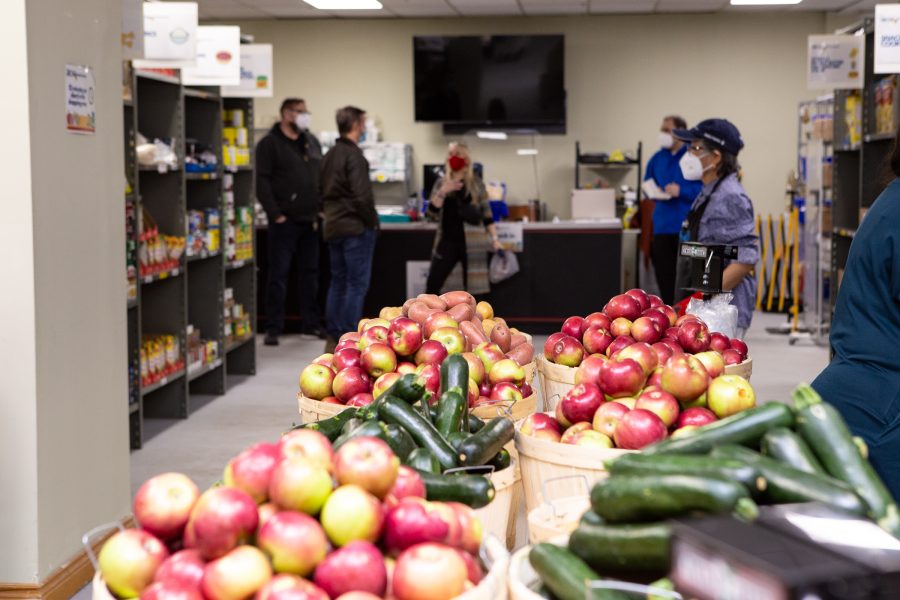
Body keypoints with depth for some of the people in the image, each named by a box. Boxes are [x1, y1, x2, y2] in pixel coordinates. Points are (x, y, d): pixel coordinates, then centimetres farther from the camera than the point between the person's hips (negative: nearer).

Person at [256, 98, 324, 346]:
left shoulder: (311, 142, 14)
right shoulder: (270, 144, -6)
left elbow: (322, 177, 18)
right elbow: (262, 182, -12)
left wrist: (321, 210, 9)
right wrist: (276, 214, -17)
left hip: (310, 221, 6)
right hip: (284, 222, -6)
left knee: (310, 272, 10)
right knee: (279, 274, -3)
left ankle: (311, 324, 19)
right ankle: (273, 328, 2)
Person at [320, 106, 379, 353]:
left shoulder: (330, 155, 13)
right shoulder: (354, 155, -15)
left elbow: (323, 192, 16)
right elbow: (362, 195, -21)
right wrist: (372, 221, -9)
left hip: (333, 227, 9)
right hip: (356, 227, -9)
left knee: (338, 281, 13)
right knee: (357, 284, -4)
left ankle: (333, 339, 15)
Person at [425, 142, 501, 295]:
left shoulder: (476, 183, 5)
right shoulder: (441, 183, 9)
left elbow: (486, 213, 6)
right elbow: (431, 213, -1)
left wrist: (494, 238, 0)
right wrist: (443, 192, -15)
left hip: (471, 242, -2)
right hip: (447, 241, 2)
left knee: (472, 287, -1)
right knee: (432, 284, -3)